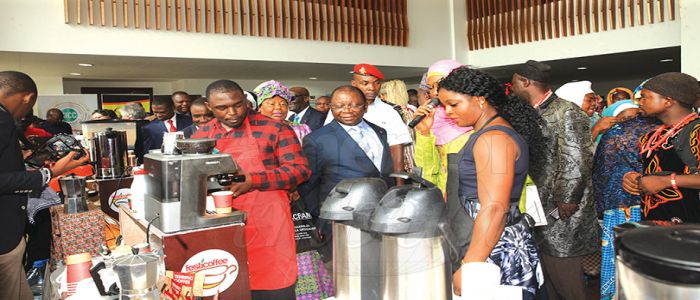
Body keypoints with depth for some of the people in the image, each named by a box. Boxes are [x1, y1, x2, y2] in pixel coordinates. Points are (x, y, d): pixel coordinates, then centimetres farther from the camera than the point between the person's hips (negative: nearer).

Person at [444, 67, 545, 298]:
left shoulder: (493, 138, -18)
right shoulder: (486, 133, 13)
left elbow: (494, 209, -25)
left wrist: (467, 268, -25)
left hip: (497, 251, -9)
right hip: (494, 245, 10)